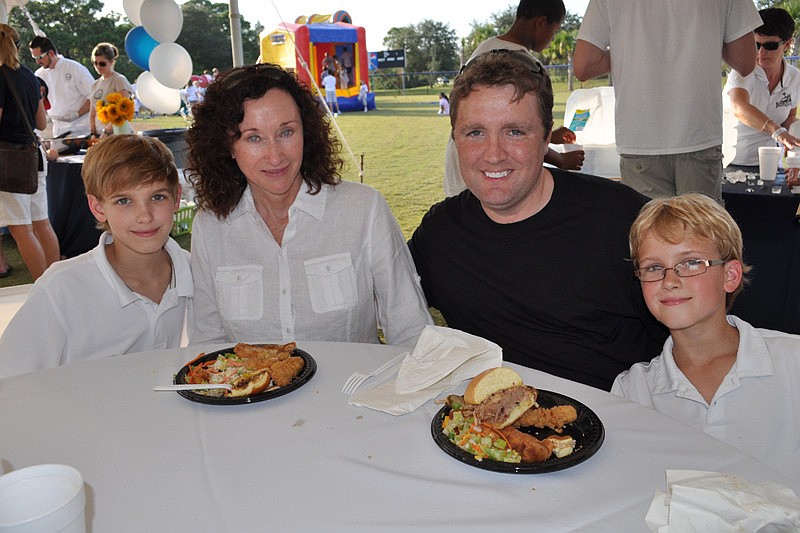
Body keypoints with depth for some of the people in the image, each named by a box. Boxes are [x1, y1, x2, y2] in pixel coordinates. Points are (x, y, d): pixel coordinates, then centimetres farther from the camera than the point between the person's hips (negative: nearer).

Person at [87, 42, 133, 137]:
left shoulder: (119, 80, -4)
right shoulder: (95, 84, 17)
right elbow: (92, 113, 18)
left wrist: (106, 131, -17)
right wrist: (93, 134, 5)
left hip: (115, 133, -6)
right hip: (99, 133, 6)